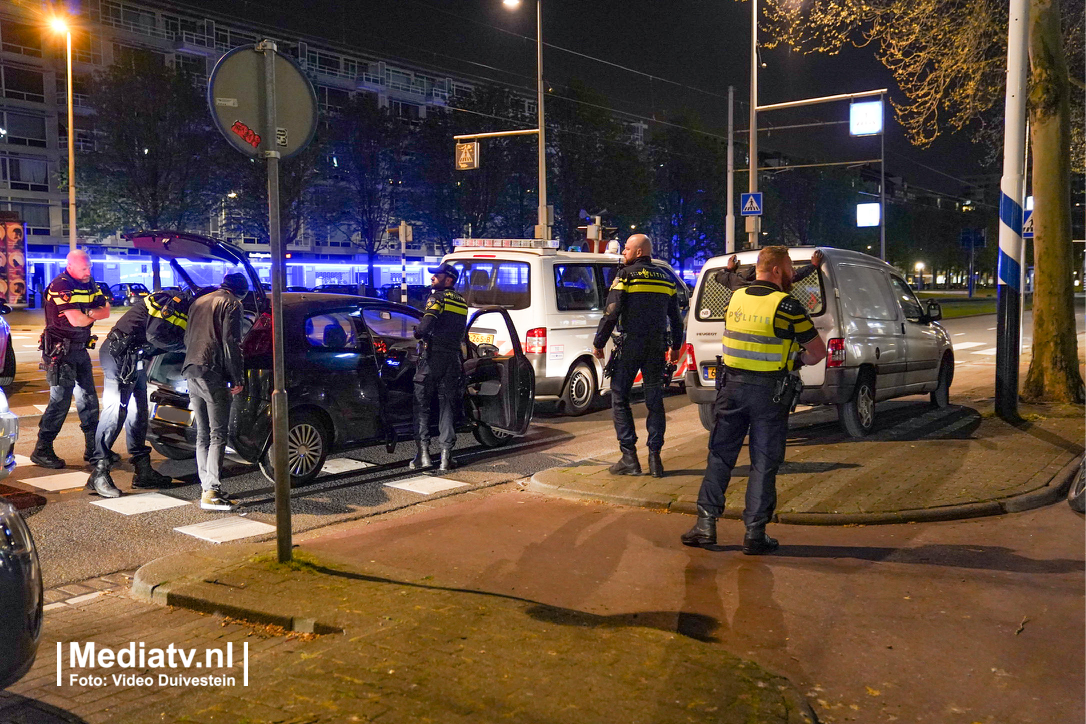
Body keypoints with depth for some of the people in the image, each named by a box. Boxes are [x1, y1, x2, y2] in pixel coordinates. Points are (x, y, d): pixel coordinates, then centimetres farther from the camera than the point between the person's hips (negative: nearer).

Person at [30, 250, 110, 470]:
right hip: (60, 350, -8)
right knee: (60, 400, -10)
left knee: (88, 398, 10)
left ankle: (94, 448, 17)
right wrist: (94, 314, -4)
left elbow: (105, 311, 2)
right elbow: (77, 321, -24)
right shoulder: (60, 286, -16)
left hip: (80, 350, 8)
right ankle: (42, 450, -2)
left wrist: (87, 313, -18)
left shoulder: (89, 285, 9)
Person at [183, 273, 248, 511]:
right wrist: (238, 379, -9)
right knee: (217, 435, -7)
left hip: (191, 372, 8)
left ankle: (206, 488, 11)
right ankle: (211, 491, -12)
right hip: (213, 373, -8)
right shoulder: (231, 304, -2)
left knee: (203, 434, 11)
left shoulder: (199, 301, 23)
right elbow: (231, 343, -10)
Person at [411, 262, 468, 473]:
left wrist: (418, 333, -1)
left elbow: (427, 323, -20)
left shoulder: (437, 297, -5)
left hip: (432, 356, -5)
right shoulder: (462, 303, 16)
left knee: (422, 405, 4)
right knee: (448, 407, 7)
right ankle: (446, 457, 4)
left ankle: (423, 453, 0)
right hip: (453, 359, 6)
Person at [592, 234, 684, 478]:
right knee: (655, 401, 10)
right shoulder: (665, 278, 13)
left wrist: (598, 343, -3)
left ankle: (629, 458, 0)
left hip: (630, 345, -5)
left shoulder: (625, 275, -5)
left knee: (619, 398, 4)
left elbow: (611, 313, -11)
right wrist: (675, 347, 27)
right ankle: (654, 458, 8)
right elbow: (676, 317, 17)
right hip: (657, 346, 5)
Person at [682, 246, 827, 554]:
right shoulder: (787, 306, -11)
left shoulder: (735, 298, 4)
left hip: (732, 385, 4)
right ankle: (754, 533, 9)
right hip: (770, 391, -4)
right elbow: (818, 351, -4)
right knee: (764, 463, 5)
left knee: (720, 455, 12)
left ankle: (706, 523, 12)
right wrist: (796, 360, 15)